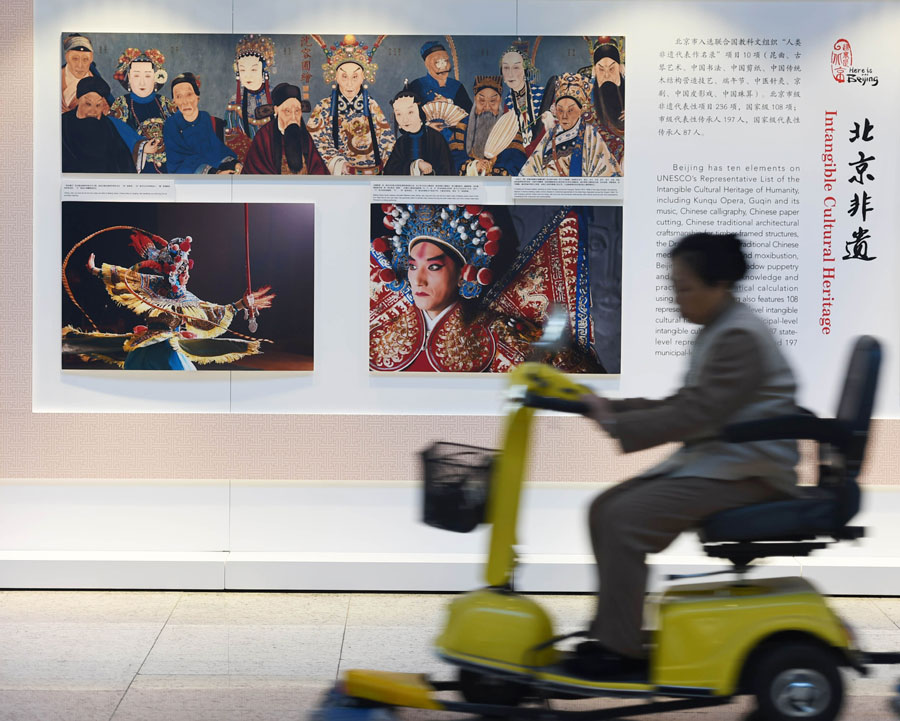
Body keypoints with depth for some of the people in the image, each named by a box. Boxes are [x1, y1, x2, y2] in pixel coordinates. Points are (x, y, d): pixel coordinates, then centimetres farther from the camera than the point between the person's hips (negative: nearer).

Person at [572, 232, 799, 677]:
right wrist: (611, 407, 5)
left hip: (749, 470, -10)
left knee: (625, 519, -22)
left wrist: (616, 425, -22)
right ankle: (616, 630, 8)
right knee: (605, 509, 2)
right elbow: (683, 405, 15)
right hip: (713, 458, 10)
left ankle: (619, 648, -12)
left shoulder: (741, 338, -18)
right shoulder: (717, 331, 13)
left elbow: (695, 416, -24)